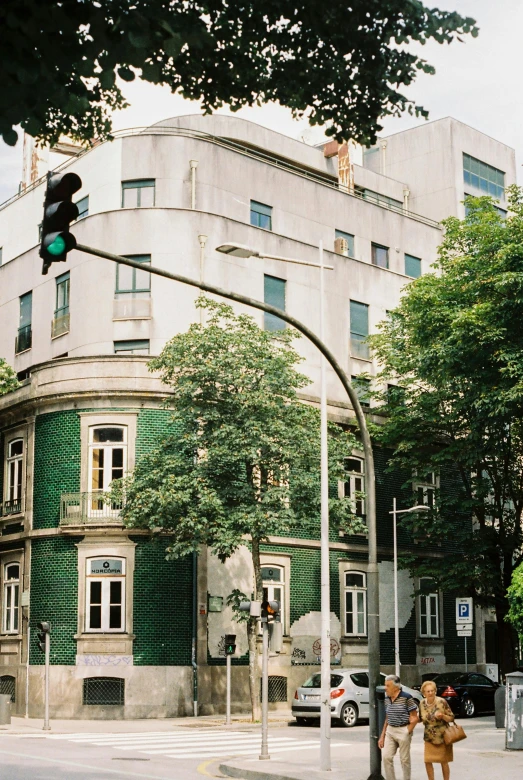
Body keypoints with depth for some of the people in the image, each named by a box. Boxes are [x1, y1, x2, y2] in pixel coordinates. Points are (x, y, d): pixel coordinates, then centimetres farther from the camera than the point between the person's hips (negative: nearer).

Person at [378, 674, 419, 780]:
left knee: (404, 759, 3)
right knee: (386, 757, 1)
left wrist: (408, 732, -11)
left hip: (403, 731, -6)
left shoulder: (406, 698, -12)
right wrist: (382, 736, 13)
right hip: (390, 731, 6)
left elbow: (414, 718, -9)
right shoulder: (387, 699, 7)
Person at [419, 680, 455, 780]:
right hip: (429, 738, 3)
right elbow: (421, 719, 13)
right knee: (427, 761, -1)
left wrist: (442, 716, -26)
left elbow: (451, 718, -8)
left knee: (444, 762, 5)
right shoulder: (422, 704, -2)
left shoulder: (442, 702, -13)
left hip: (442, 737, -3)